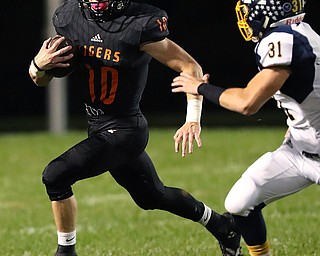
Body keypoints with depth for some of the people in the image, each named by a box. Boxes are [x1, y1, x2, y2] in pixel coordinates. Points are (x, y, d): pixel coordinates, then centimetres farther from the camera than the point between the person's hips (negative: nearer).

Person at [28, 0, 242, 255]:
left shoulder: (138, 26, -21)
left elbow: (190, 67, -18)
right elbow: (41, 80, 6)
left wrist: (193, 120, -28)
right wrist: (39, 65, -18)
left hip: (124, 130, -7)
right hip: (98, 128, 7)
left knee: (55, 176, -20)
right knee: (153, 197, 23)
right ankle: (220, 224, 43)